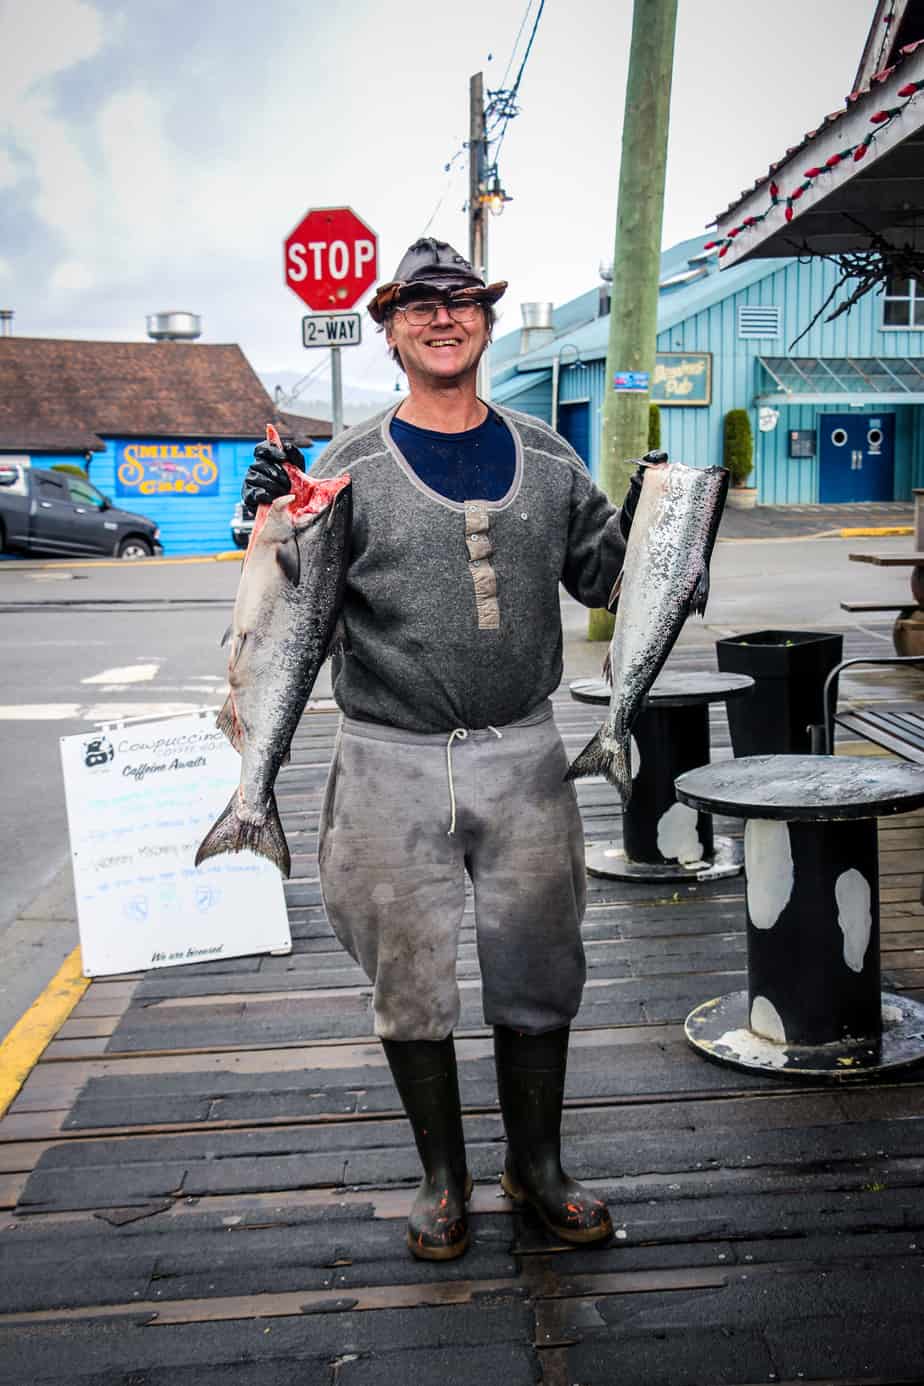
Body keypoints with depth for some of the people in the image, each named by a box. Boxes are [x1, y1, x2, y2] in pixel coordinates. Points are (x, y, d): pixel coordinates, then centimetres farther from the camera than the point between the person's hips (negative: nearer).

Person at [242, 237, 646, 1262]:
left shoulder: (546, 459, 8)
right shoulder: (350, 467, 0)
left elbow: (600, 578, 14)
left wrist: (644, 514, -2)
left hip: (522, 755, 2)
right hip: (392, 764, -2)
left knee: (539, 975, 10)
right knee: (411, 983, 8)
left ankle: (536, 1163, 32)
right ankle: (443, 1178, 29)